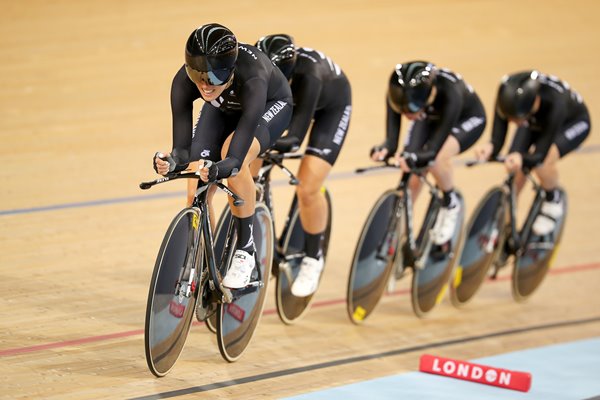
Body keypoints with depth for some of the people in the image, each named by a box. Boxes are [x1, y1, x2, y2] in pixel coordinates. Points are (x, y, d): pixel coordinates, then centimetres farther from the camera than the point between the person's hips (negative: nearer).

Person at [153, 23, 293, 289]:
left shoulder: (251, 78, -45)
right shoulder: (184, 81, -34)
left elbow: (236, 156, -50)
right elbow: (182, 146, -35)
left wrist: (220, 168, -71)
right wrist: (173, 162, -57)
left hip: (270, 106, -4)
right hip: (222, 109, 4)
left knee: (233, 154, -34)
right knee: (196, 194, -11)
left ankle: (245, 250, -18)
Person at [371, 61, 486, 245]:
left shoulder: (449, 93, -44)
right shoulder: (397, 94, -33)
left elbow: (434, 148, -46)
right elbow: (392, 136, -34)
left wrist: (414, 158, -66)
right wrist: (386, 148, -57)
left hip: (466, 119, -5)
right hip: (430, 118, 5)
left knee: (438, 158, -33)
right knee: (412, 176, -9)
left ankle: (450, 205, -6)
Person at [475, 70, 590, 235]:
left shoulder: (554, 102, -45)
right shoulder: (506, 92, -35)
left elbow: (540, 154, -42)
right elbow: (498, 137, -34)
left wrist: (522, 159, -64)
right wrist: (490, 148, -57)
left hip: (572, 123, -4)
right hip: (537, 123, 5)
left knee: (543, 163, -31)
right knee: (516, 172, -12)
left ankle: (553, 201, 0)